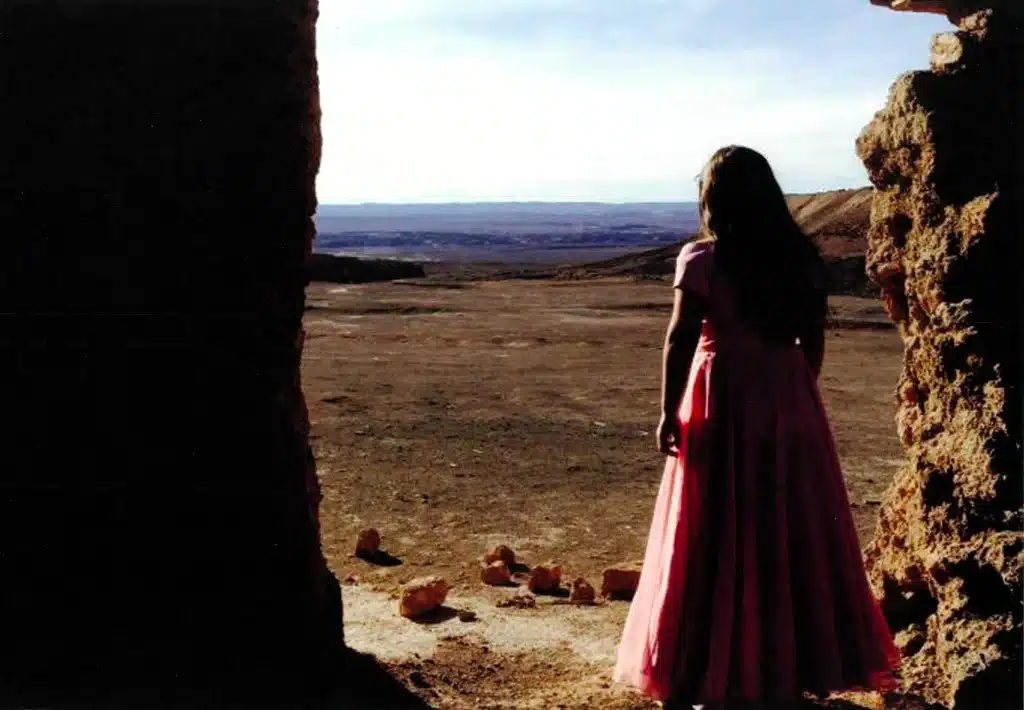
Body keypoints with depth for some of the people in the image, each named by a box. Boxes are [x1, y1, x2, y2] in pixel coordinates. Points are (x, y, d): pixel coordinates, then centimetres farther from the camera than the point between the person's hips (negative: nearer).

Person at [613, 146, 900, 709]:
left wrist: (669, 411, -6)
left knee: (719, 537, 3)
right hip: (788, 402, 4)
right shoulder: (799, 257, 4)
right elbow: (813, 340, 8)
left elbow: (681, 339, -12)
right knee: (792, 533, 13)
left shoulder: (702, 259, -9)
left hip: (724, 403, -4)